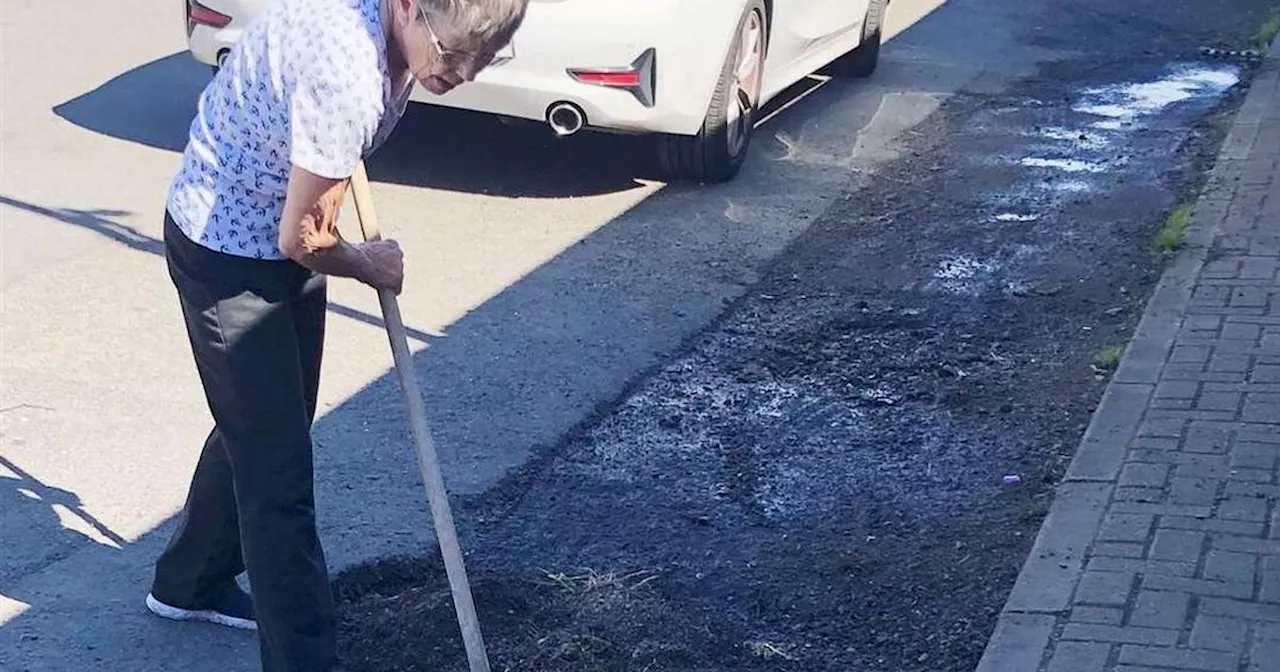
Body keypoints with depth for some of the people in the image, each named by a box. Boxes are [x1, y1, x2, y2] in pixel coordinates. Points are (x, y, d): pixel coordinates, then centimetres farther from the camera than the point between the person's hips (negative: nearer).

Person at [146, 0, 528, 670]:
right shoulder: (348, 75, -36)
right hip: (227, 251, -9)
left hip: (279, 234, 9)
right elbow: (302, 239, -25)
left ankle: (191, 583, 44)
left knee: (258, 431, 23)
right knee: (279, 469, -6)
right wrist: (370, 268, -6)